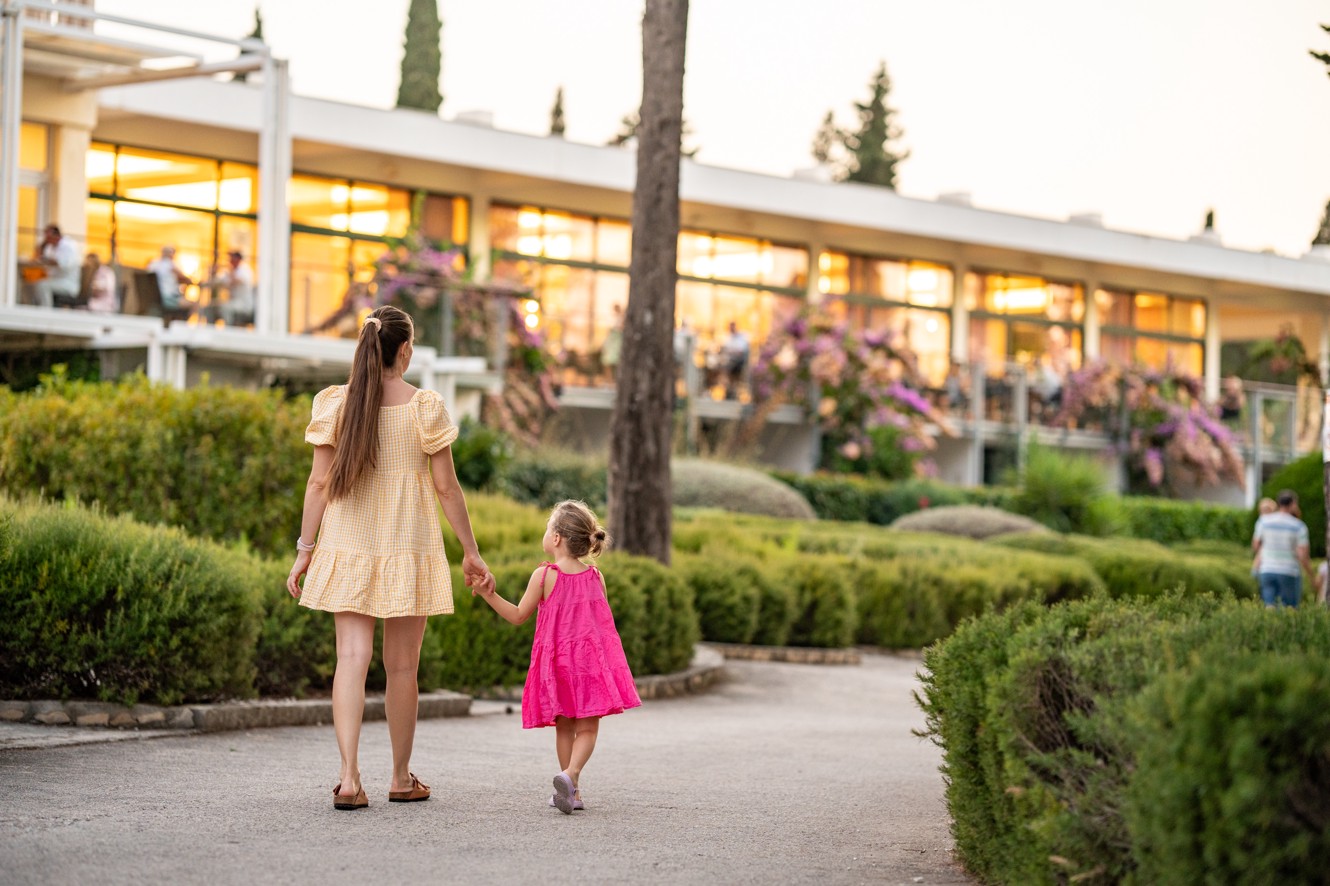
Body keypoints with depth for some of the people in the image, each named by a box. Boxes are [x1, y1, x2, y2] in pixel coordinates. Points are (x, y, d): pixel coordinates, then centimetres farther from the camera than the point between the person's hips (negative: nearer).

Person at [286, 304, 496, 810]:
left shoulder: (336, 404, 0)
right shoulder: (425, 408, -5)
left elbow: (320, 482, 0)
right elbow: (446, 487, -3)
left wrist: (305, 549, 6)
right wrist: (470, 553, 5)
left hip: (347, 545, 2)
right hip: (408, 547, -1)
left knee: (352, 657, -3)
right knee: (401, 667, 9)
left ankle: (349, 777, -16)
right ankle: (401, 778, 21)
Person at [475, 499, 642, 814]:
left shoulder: (544, 576, -8)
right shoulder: (595, 577, 1)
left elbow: (519, 616, -1)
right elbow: (604, 620, 10)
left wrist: (489, 595, 7)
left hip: (557, 662, -1)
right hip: (593, 658, 1)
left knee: (564, 727, 12)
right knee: (587, 728, 1)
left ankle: (571, 789, 12)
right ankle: (570, 774, -23)